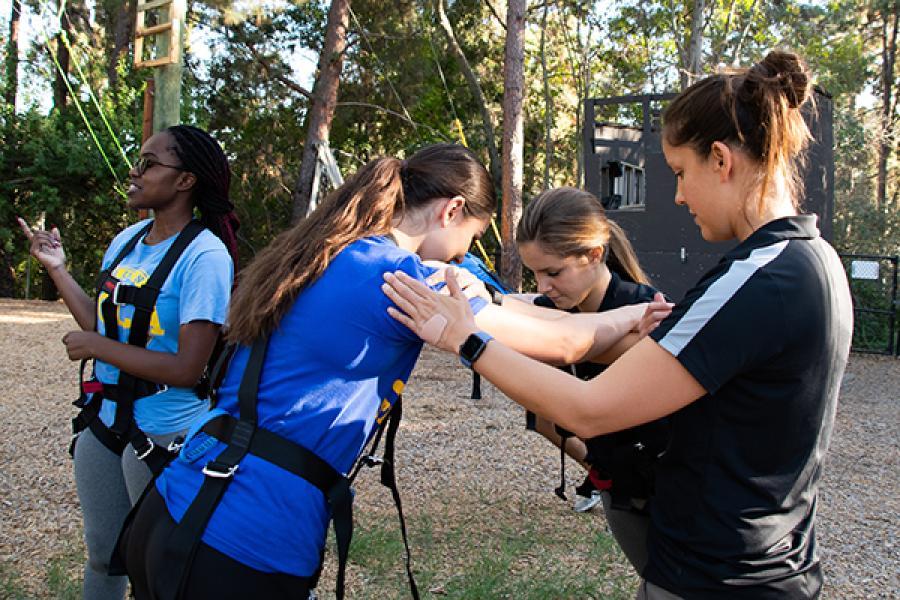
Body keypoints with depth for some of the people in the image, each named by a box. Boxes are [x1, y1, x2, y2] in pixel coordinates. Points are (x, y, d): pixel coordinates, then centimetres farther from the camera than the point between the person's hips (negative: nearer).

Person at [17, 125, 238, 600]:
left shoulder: (204, 256, -20)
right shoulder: (127, 241, 4)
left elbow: (187, 369, -24)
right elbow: (104, 327, 8)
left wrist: (94, 346, -16)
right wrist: (57, 270, 6)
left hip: (163, 435, -7)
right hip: (104, 421, 7)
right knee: (102, 553, 23)